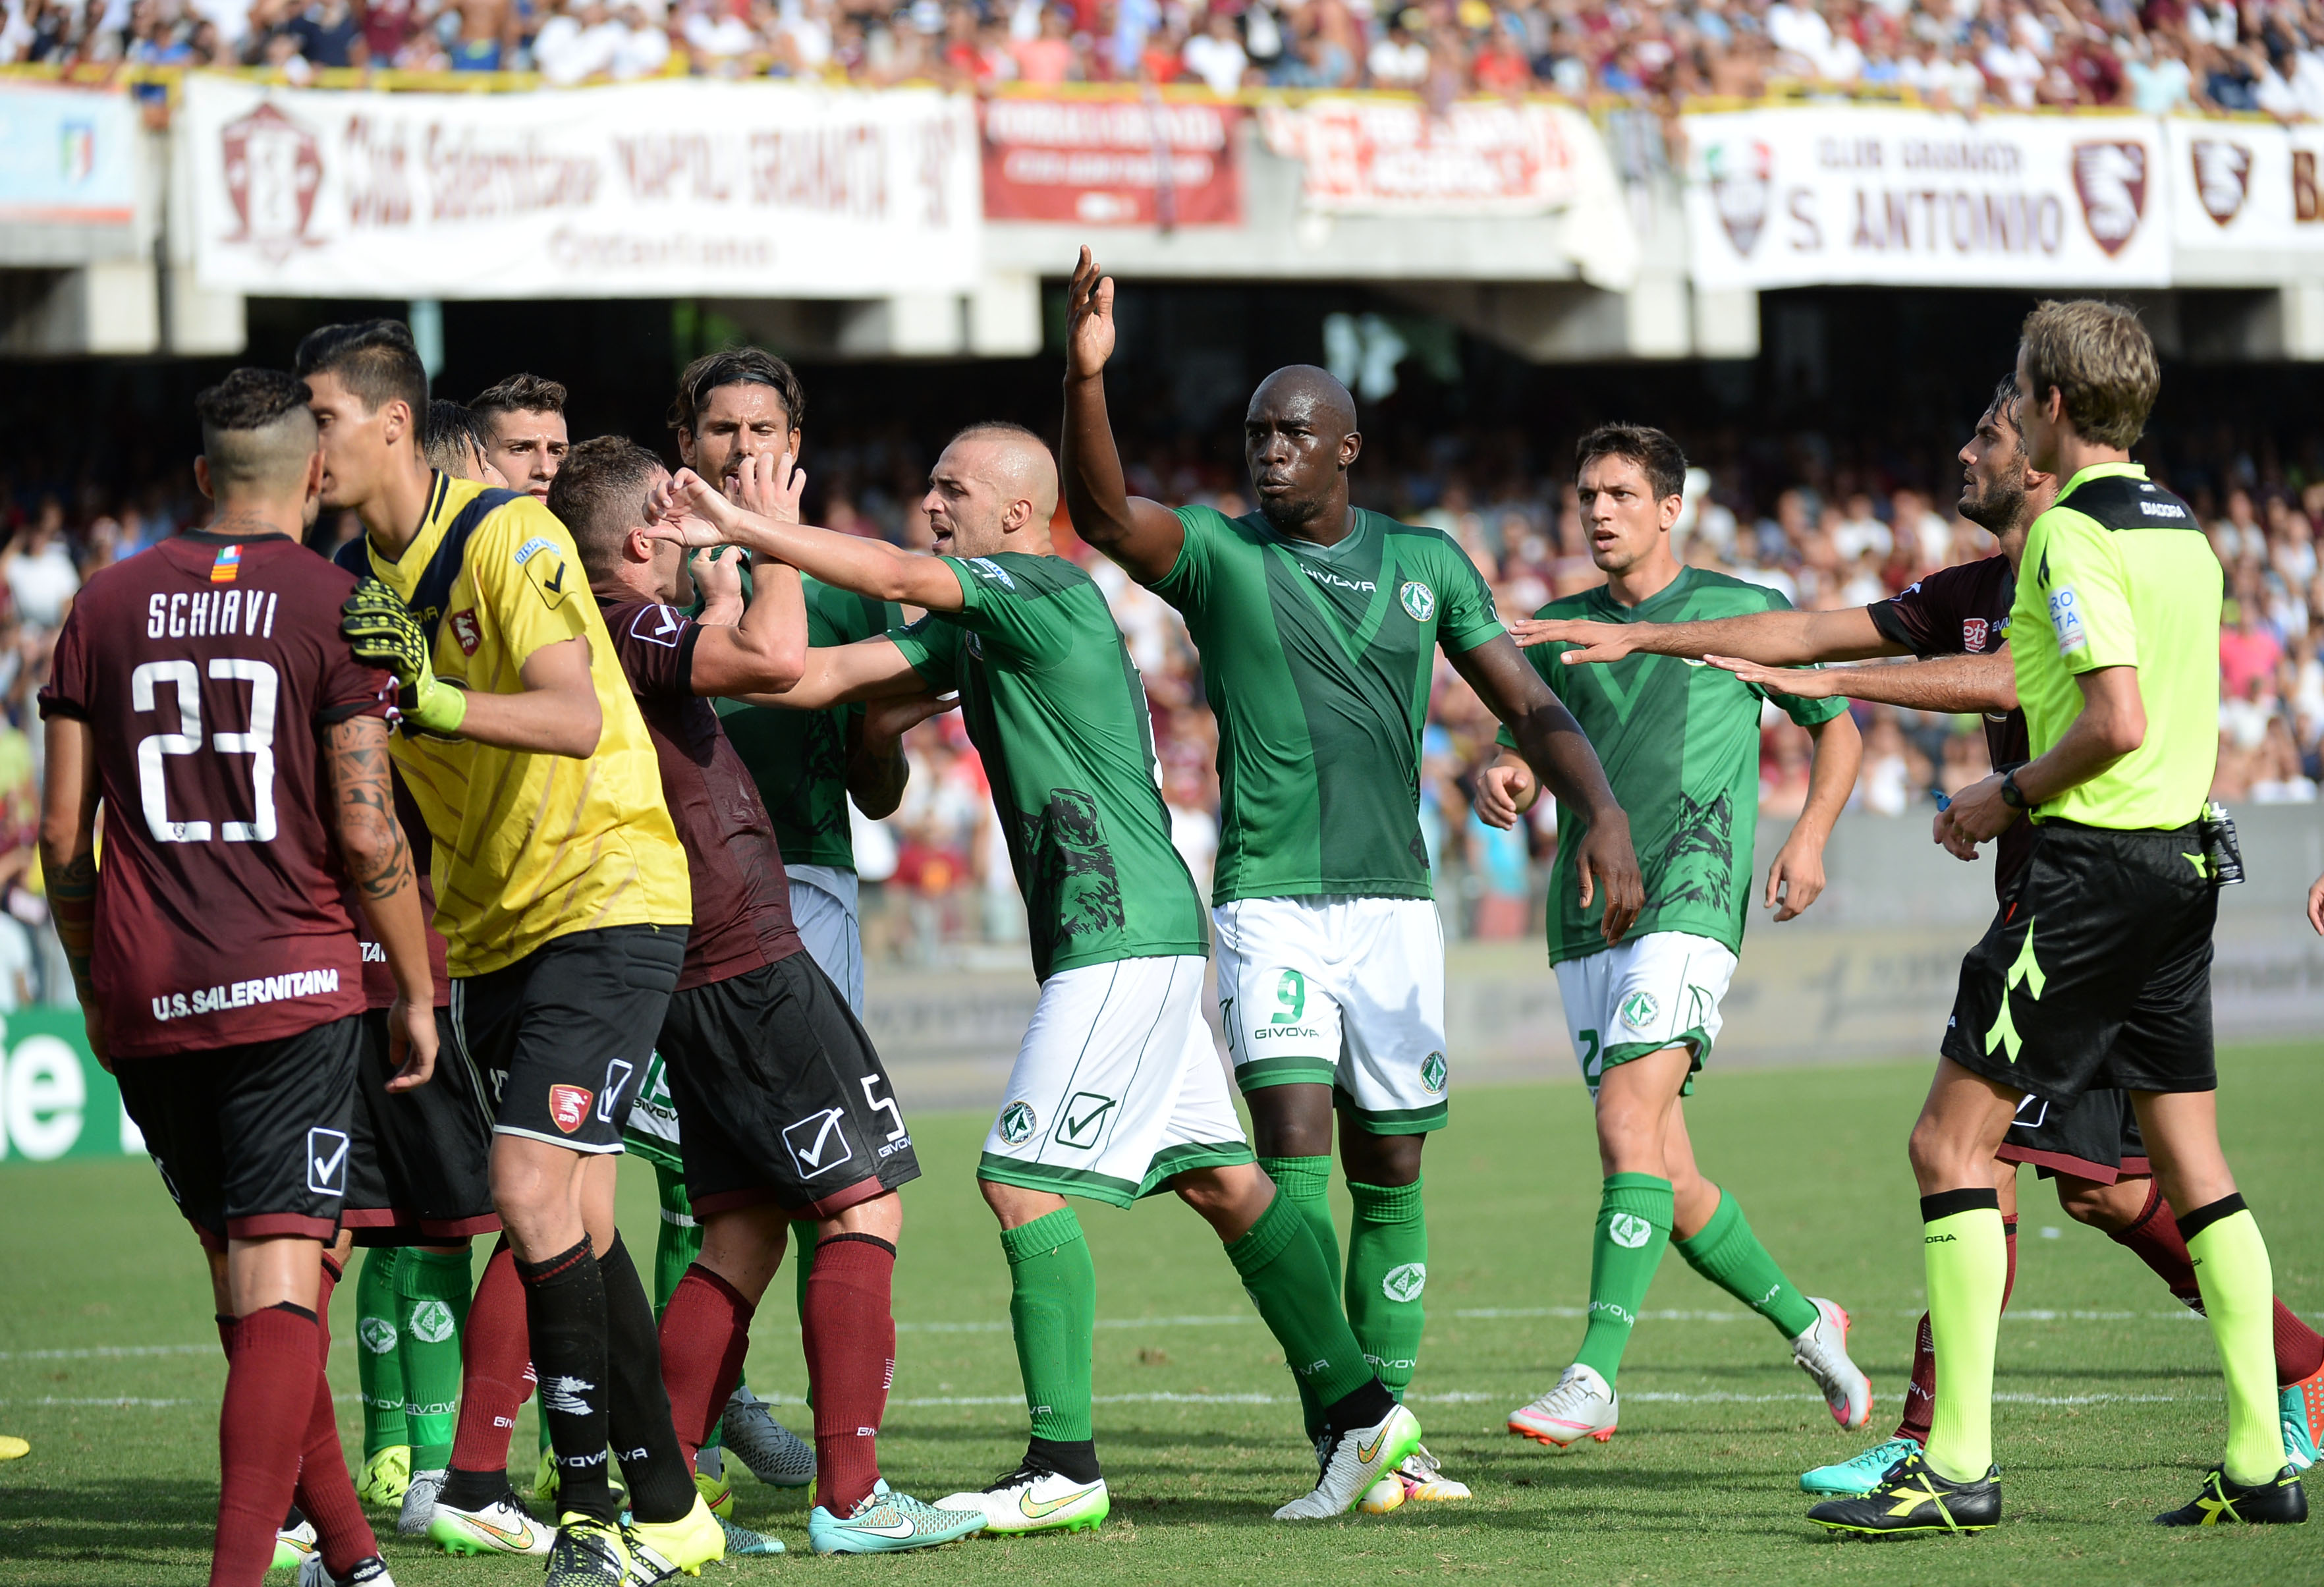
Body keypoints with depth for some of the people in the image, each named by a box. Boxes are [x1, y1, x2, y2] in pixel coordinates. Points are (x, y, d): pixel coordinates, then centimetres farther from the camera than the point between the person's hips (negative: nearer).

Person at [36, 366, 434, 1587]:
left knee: (242, 1279, 15)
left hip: (146, 1003, 4)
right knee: (281, 1285, -8)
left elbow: (63, 833, 8)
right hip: (294, 987, -4)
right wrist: (417, 991, 4)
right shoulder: (334, 605, -3)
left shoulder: (107, 604, 9)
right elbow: (365, 833, -7)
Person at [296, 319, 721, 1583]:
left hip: (608, 899, -8)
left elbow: (574, 720, -28)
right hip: (491, 930, 8)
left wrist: (429, 694, -40)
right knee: (576, 1227, 8)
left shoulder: (508, 538, -16)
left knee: (532, 1189, -18)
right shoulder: (357, 578, 7)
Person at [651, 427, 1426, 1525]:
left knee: (1024, 1182, -10)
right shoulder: (973, 623, 16)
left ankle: (1064, 1467, -9)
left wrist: (743, 527, -23)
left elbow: (899, 577, -26)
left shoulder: (1046, 590, -11)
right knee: (1219, 1181, 10)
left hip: (1119, 937, -10)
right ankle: (1362, 1412, 12)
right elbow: (818, 675, 13)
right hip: (1141, 938, 10)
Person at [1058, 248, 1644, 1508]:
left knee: (1392, 1177, 7)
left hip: (1394, 899, 3)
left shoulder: (1425, 563, 9)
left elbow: (1524, 702, 9)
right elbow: (1103, 516, -18)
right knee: (1295, 1164, -14)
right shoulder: (1216, 554, 0)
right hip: (1270, 902, -3)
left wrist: (1602, 811, -8)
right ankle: (1339, 1446, -17)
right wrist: (1086, 378, -34)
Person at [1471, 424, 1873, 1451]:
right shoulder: (1559, 628, 17)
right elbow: (1524, 751, 15)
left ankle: (1595, 1379, -28)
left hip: (1689, 899, -5)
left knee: (1629, 1120, -22)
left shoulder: (1744, 612, 7)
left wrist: (1810, 835, 0)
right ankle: (1804, 1322, 27)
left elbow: (1837, 726, 16)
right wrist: (1501, 782, -11)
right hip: (1585, 921, 5)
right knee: (1665, 1177, 5)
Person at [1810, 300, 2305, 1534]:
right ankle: (2260, 1464, 8)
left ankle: (1958, 1467, -9)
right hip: (2188, 855, 9)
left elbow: (2117, 720, -22)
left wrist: (2008, 798, -7)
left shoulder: (2073, 531, -13)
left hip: (2094, 865, -9)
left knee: (1950, 1145, -5)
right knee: (2193, 1167, 11)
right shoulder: (2182, 530, 14)